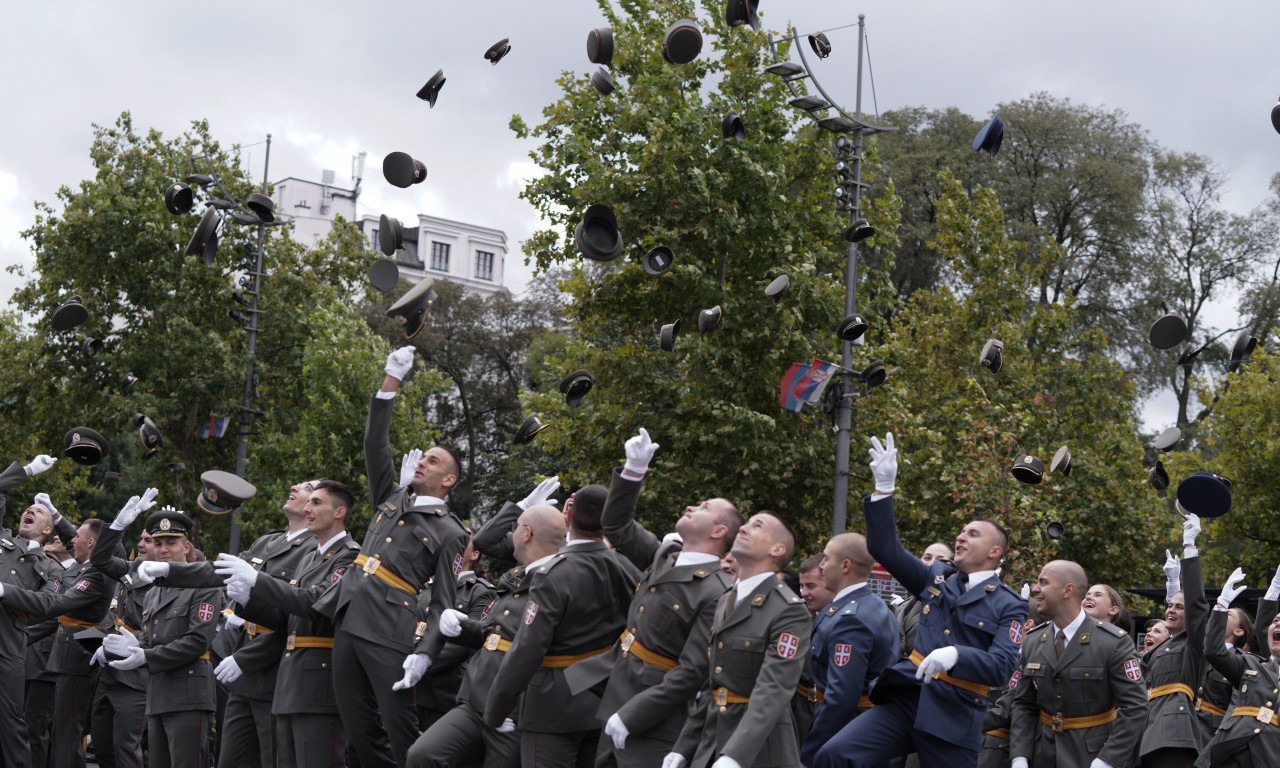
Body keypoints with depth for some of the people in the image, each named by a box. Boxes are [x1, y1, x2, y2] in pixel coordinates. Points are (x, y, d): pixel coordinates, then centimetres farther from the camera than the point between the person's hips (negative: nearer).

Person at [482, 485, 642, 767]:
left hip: (555, 709, -6)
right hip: (605, 701, 6)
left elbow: (526, 650, -20)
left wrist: (494, 712, -11)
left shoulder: (552, 575, -19)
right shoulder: (625, 568, -1)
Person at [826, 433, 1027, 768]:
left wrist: (956, 655, -31)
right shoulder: (937, 577, 13)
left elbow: (1002, 667, -12)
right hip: (905, 698, 4)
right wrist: (884, 487, -2)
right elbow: (885, 549, 7)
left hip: (953, 715, -3)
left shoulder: (1009, 606, 0)